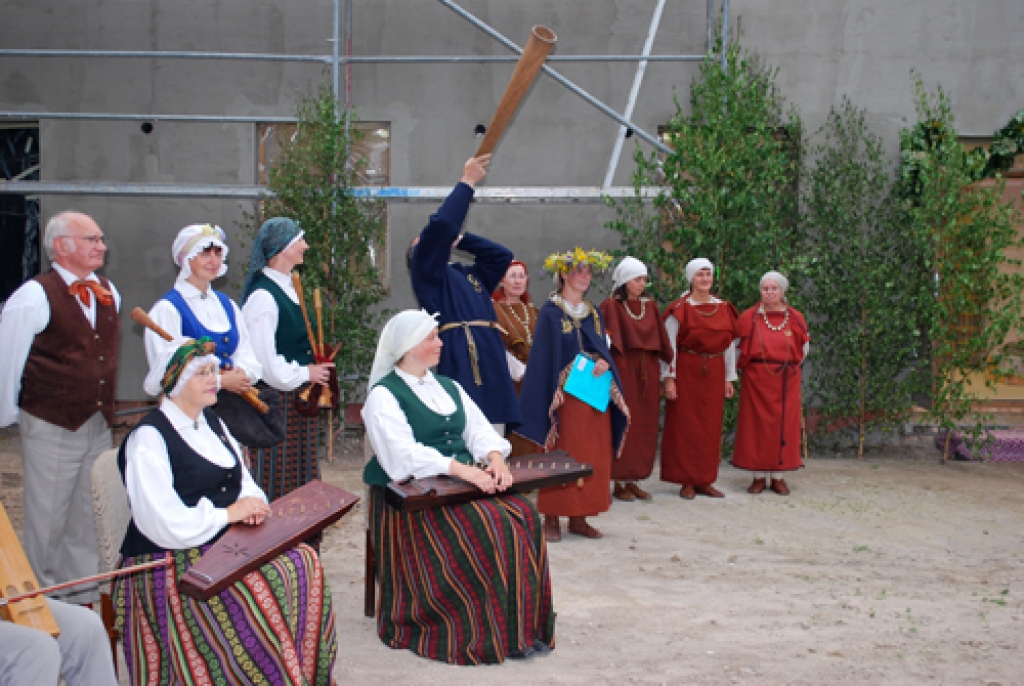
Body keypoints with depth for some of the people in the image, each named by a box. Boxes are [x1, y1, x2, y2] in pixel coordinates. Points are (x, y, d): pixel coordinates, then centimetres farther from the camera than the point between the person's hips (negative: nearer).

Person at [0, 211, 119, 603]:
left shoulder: (109, 294, 7)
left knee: (88, 521, 15)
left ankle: (84, 600, 29)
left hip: (99, 427, 6)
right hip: (51, 429, -6)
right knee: (47, 523, 5)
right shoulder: (35, 296, -14)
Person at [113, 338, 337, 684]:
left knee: (303, 563, -15)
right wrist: (227, 514, -15)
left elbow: (243, 483, 18)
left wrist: (252, 505, -5)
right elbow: (163, 523, -20)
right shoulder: (149, 438, -12)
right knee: (260, 589, -28)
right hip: (172, 561, -7)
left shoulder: (212, 422, 14)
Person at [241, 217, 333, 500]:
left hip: (300, 396, 9)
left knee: (301, 472, 16)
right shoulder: (263, 296, -19)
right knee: (277, 477, 0)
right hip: (276, 399, -9)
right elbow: (263, 359, -23)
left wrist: (317, 366, 8)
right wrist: (304, 373, -13)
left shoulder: (288, 287, 12)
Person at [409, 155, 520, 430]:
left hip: (491, 363, 7)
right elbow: (440, 225, -6)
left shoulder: (471, 274, 28)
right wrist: (466, 182, 3)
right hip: (457, 362, -7)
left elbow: (502, 254, 31)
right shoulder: (426, 270, 7)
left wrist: (459, 238, 29)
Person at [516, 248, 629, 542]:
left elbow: (604, 348, 14)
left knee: (593, 455, 6)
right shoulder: (551, 311, -3)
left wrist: (605, 362, -11)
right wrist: (551, 399, -16)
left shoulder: (593, 312, 14)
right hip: (565, 393, -6)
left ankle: (579, 517, 14)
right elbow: (543, 357, -7)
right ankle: (552, 518, 3)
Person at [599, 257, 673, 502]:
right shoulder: (610, 306, -3)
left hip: (647, 371, 6)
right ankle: (619, 483, 4)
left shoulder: (650, 306, 13)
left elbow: (662, 342, 13)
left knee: (645, 426, 7)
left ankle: (633, 480, 15)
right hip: (622, 371, -6)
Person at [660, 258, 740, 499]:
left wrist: (729, 379, 10)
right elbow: (669, 345, -7)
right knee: (685, 426, -1)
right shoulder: (680, 308, -4)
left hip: (714, 373, 4)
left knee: (711, 427, 6)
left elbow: (729, 344, 13)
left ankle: (705, 481, 13)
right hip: (686, 371, -4)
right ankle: (687, 481, 5)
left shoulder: (724, 308, 9)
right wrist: (669, 378, -12)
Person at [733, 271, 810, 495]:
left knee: (783, 424, 2)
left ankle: (778, 476, 10)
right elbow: (739, 348, 8)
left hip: (786, 381, 1)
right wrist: (746, 366, 6)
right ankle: (759, 476, 7)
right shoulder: (749, 317, 0)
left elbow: (804, 347, 16)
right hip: (756, 379, -1)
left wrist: (791, 365, 12)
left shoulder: (795, 318, 4)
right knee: (756, 424, -1)